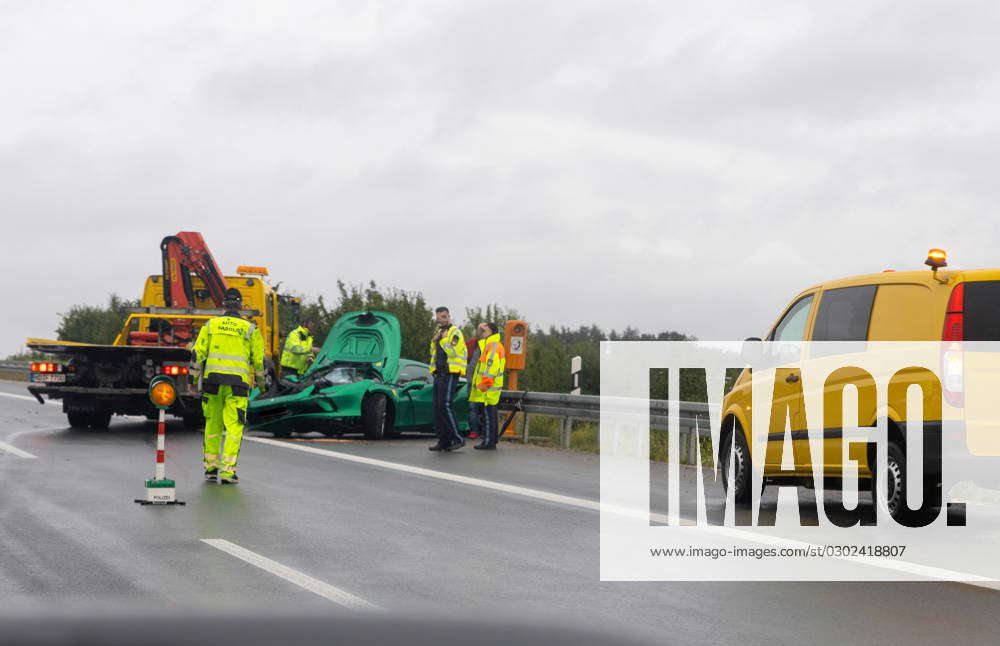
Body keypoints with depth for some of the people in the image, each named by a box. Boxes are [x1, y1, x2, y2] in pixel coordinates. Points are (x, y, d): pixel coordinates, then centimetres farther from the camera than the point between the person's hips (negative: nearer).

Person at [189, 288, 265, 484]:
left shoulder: (210, 325, 7)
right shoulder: (250, 328, 3)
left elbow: (197, 353, 5)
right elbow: (258, 358, 6)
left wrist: (194, 379, 13)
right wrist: (260, 380, 20)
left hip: (212, 380, 2)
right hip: (237, 383, -2)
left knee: (212, 424, 14)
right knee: (234, 427, -1)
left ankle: (210, 467, 20)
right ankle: (228, 470, -9)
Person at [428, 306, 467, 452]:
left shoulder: (455, 332, -7)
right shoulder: (439, 331, 20)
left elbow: (452, 352, -19)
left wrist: (443, 339, -15)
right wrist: (434, 340, 10)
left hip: (450, 374, -9)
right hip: (439, 373, 9)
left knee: (445, 405, -17)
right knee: (438, 407, 6)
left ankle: (458, 439, -15)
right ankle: (443, 441, 9)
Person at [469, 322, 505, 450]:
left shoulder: (493, 346, -14)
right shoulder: (489, 345, 21)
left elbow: (492, 367, -22)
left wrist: (484, 385, -22)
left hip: (488, 388, -11)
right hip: (489, 389, 11)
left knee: (488, 415, -9)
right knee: (491, 414, 13)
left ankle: (488, 443, -8)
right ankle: (493, 441, 18)